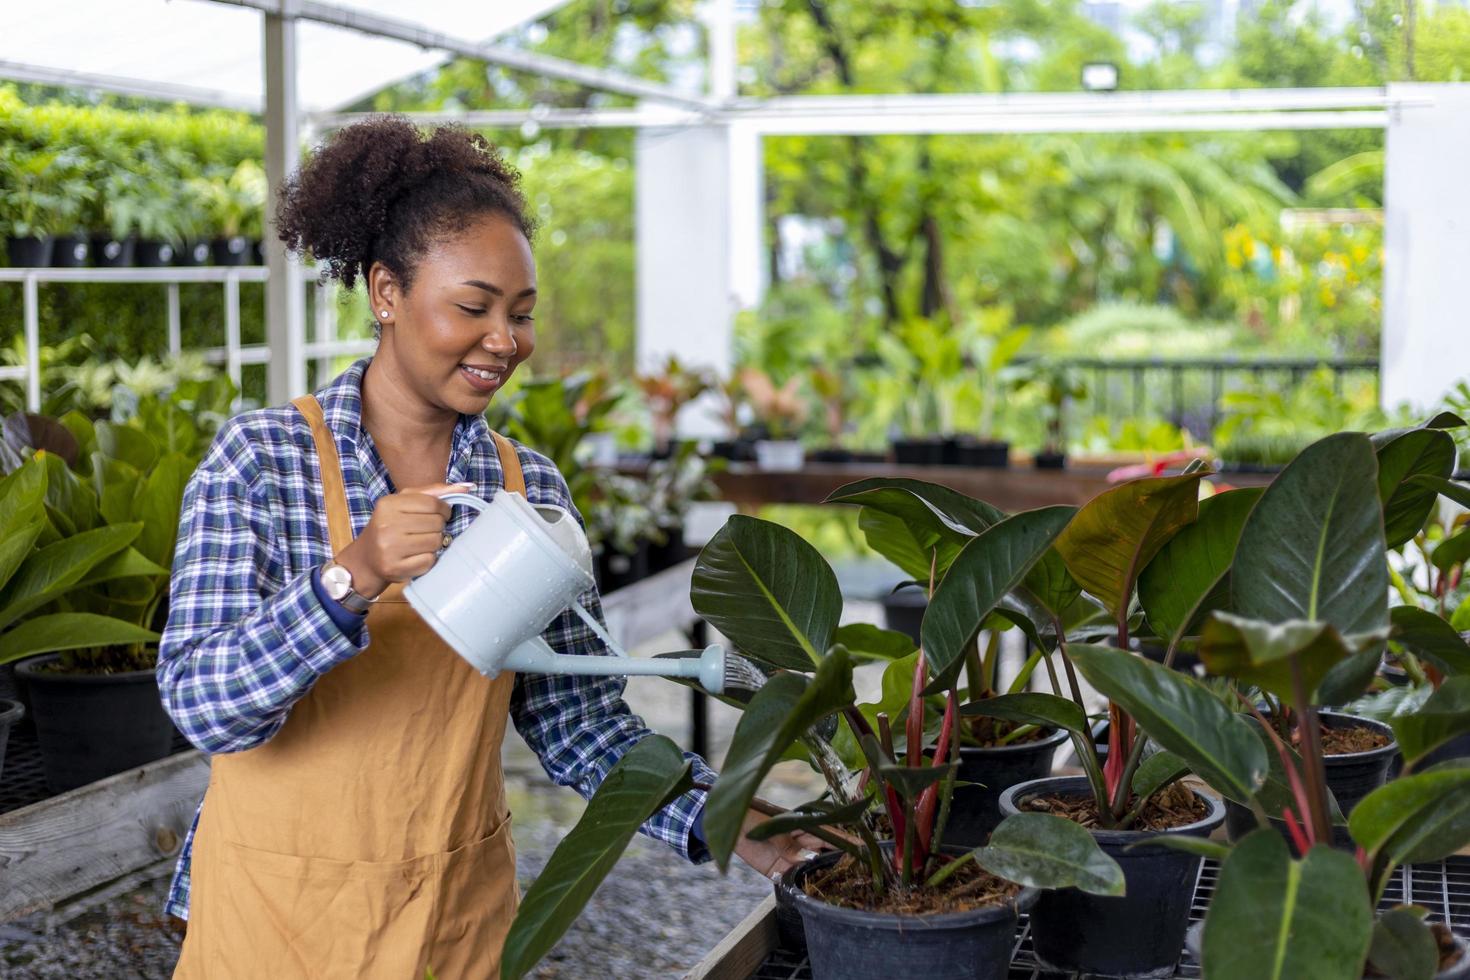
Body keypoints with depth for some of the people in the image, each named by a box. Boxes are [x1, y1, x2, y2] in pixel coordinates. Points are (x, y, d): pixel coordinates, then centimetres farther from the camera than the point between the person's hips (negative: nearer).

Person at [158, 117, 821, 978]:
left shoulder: (532, 487, 0)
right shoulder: (261, 458, -11)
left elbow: (580, 722, 0)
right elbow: (203, 705, -18)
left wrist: (722, 821, -14)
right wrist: (352, 579, -33)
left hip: (462, 909, 3)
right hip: (277, 907, -3)